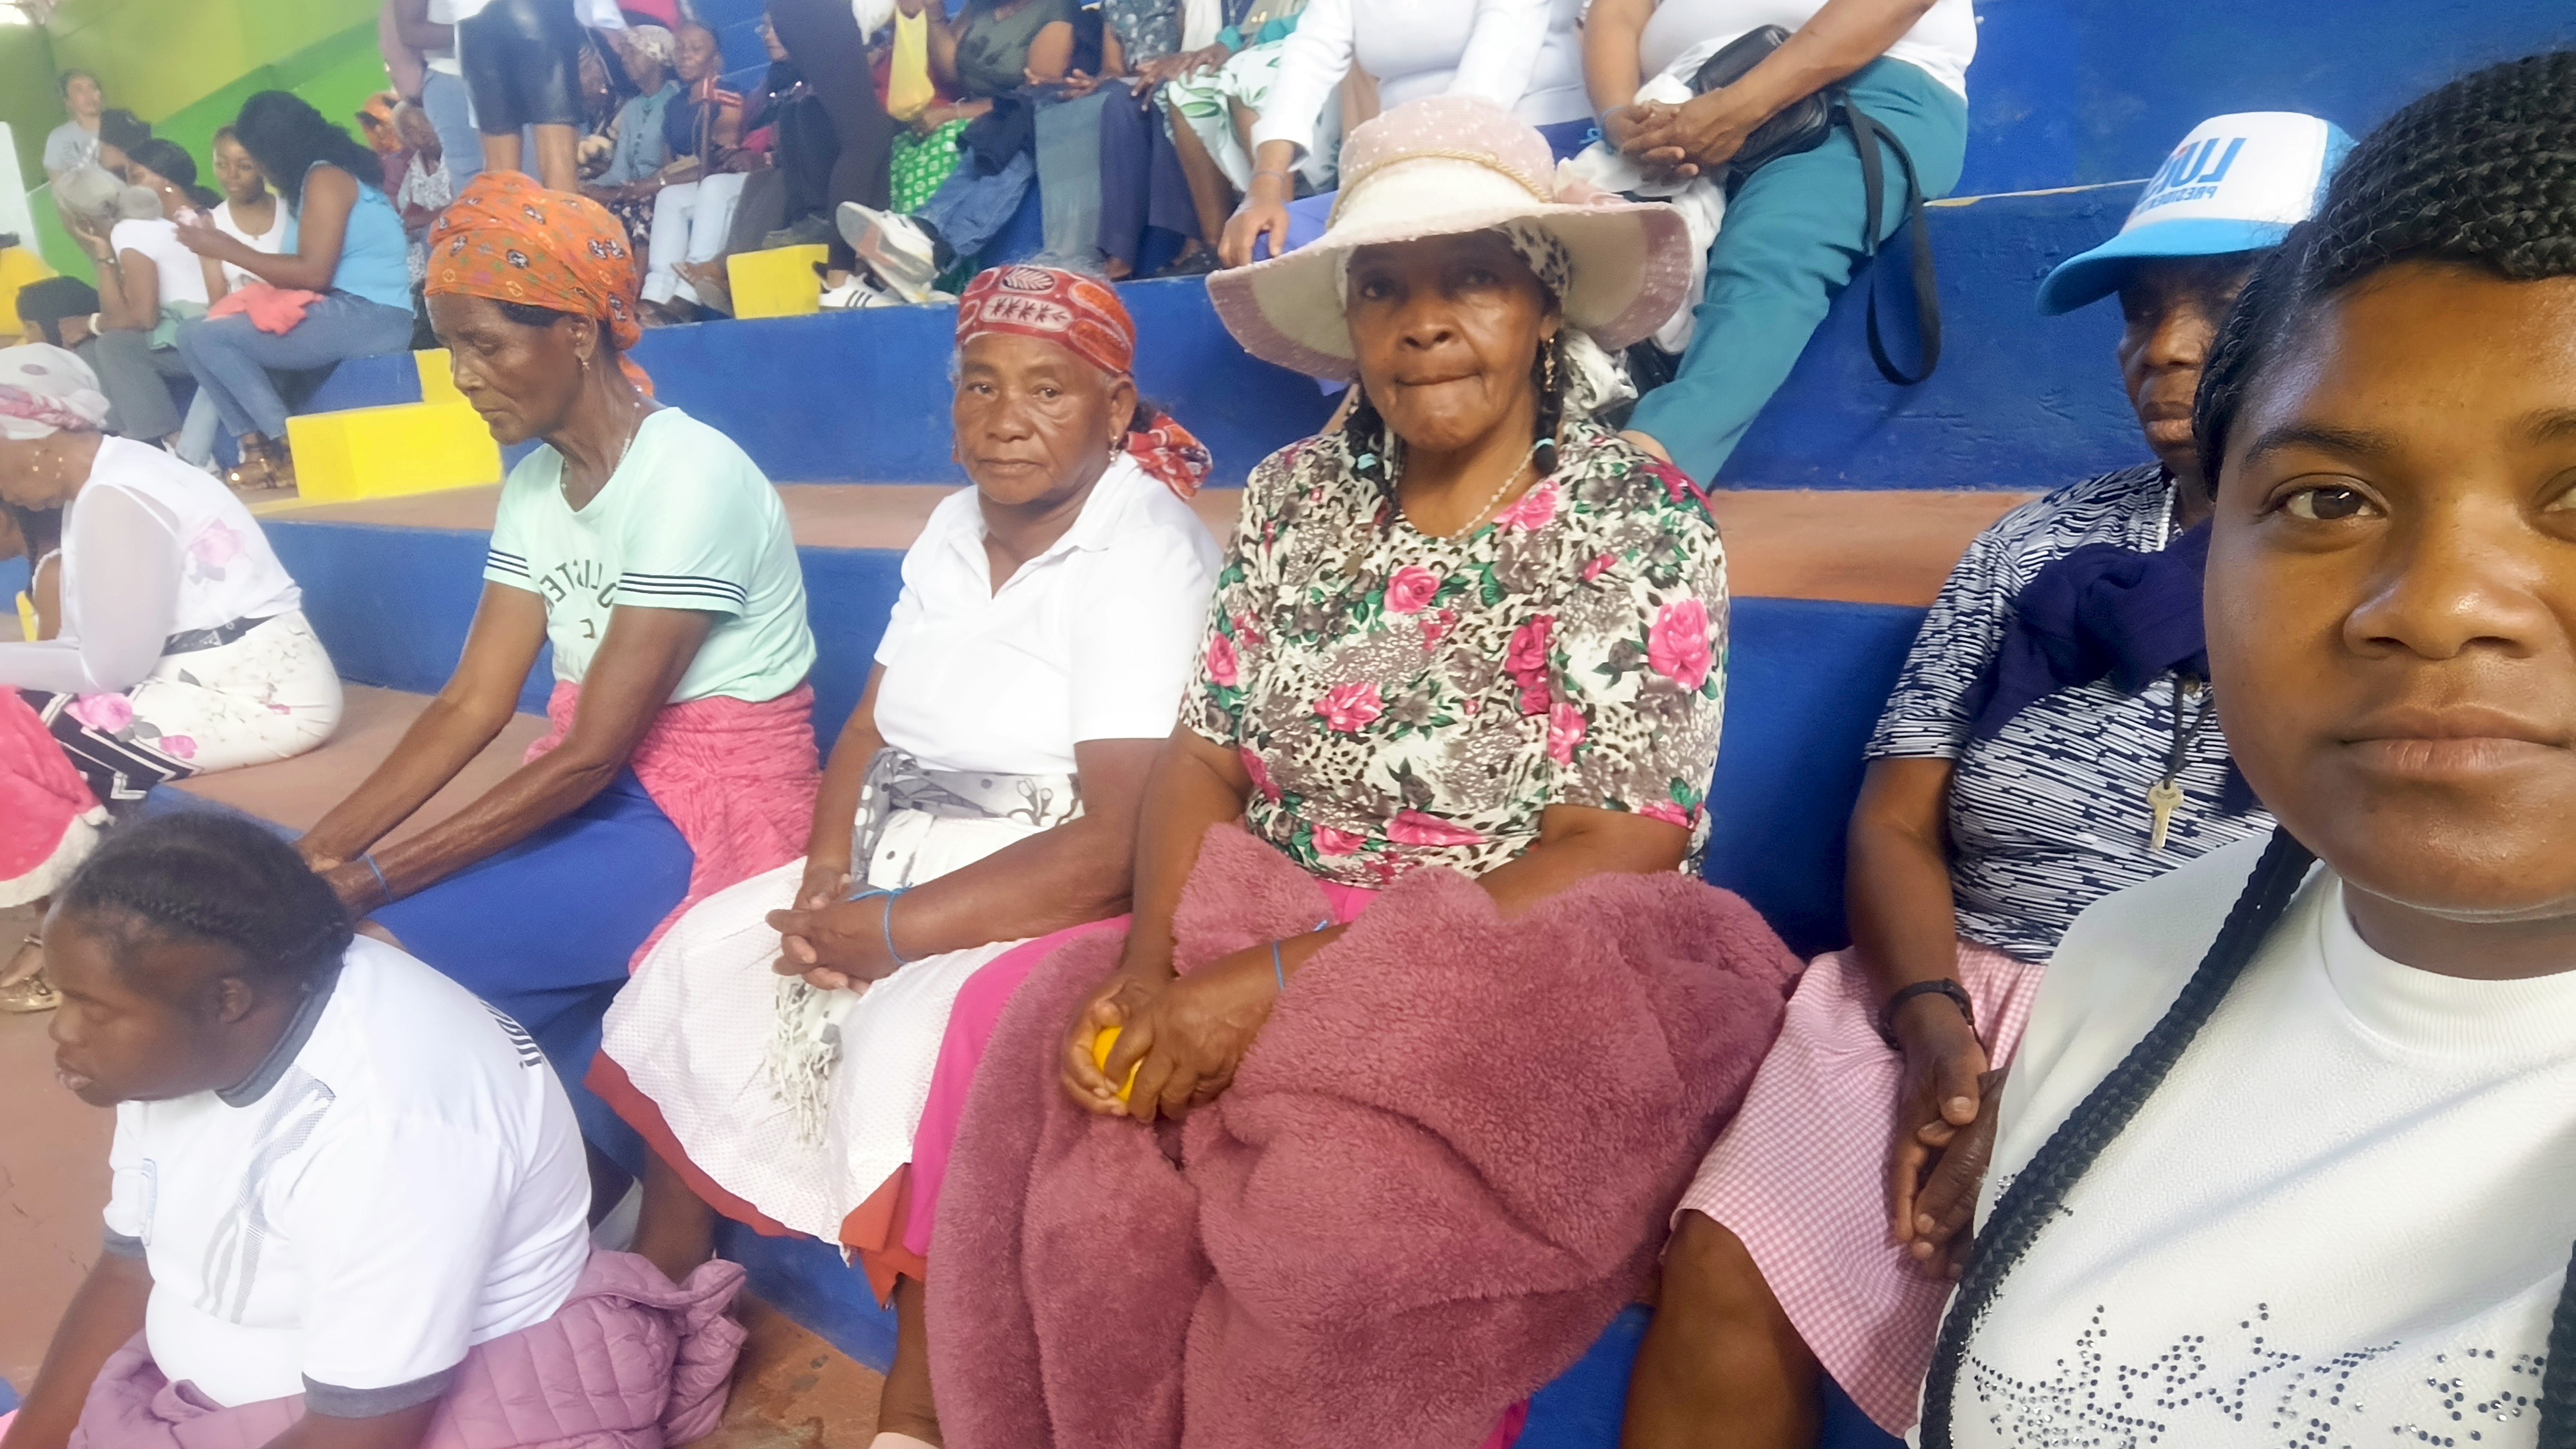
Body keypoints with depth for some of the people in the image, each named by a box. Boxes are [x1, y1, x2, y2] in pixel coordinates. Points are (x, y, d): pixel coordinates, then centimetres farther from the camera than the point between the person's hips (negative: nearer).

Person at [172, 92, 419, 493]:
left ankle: (292, 450, -10)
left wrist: (227, 250, -7)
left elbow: (314, 273, -16)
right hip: (348, 316, 10)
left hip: (368, 318, -10)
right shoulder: (330, 177, 22)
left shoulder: (325, 178, -7)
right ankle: (259, 446, -2)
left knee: (201, 337, -13)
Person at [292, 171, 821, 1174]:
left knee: (388, 939, -19)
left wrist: (375, 878, -21)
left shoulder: (689, 479, -20)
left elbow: (591, 753, -21)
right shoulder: (533, 485, 7)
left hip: (717, 814, -8)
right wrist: (317, 851, -10)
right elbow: (472, 704, 1)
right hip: (603, 792, 8)